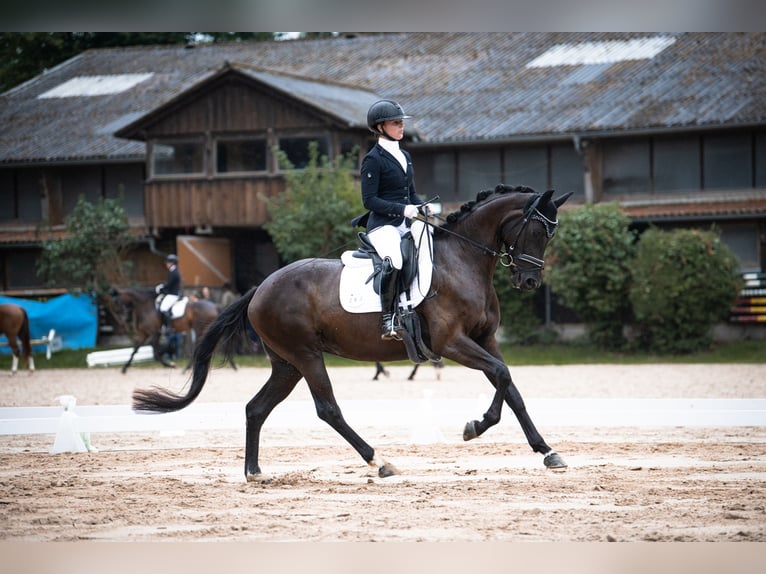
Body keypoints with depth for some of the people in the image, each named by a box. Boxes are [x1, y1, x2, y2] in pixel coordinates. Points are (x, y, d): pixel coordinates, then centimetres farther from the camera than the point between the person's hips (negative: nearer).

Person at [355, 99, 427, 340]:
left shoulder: (404, 156, 19)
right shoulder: (373, 159, -5)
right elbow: (369, 200, -10)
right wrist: (402, 209, -18)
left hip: (405, 225, 9)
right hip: (382, 224, -8)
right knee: (393, 261, -35)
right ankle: (387, 319, -30)